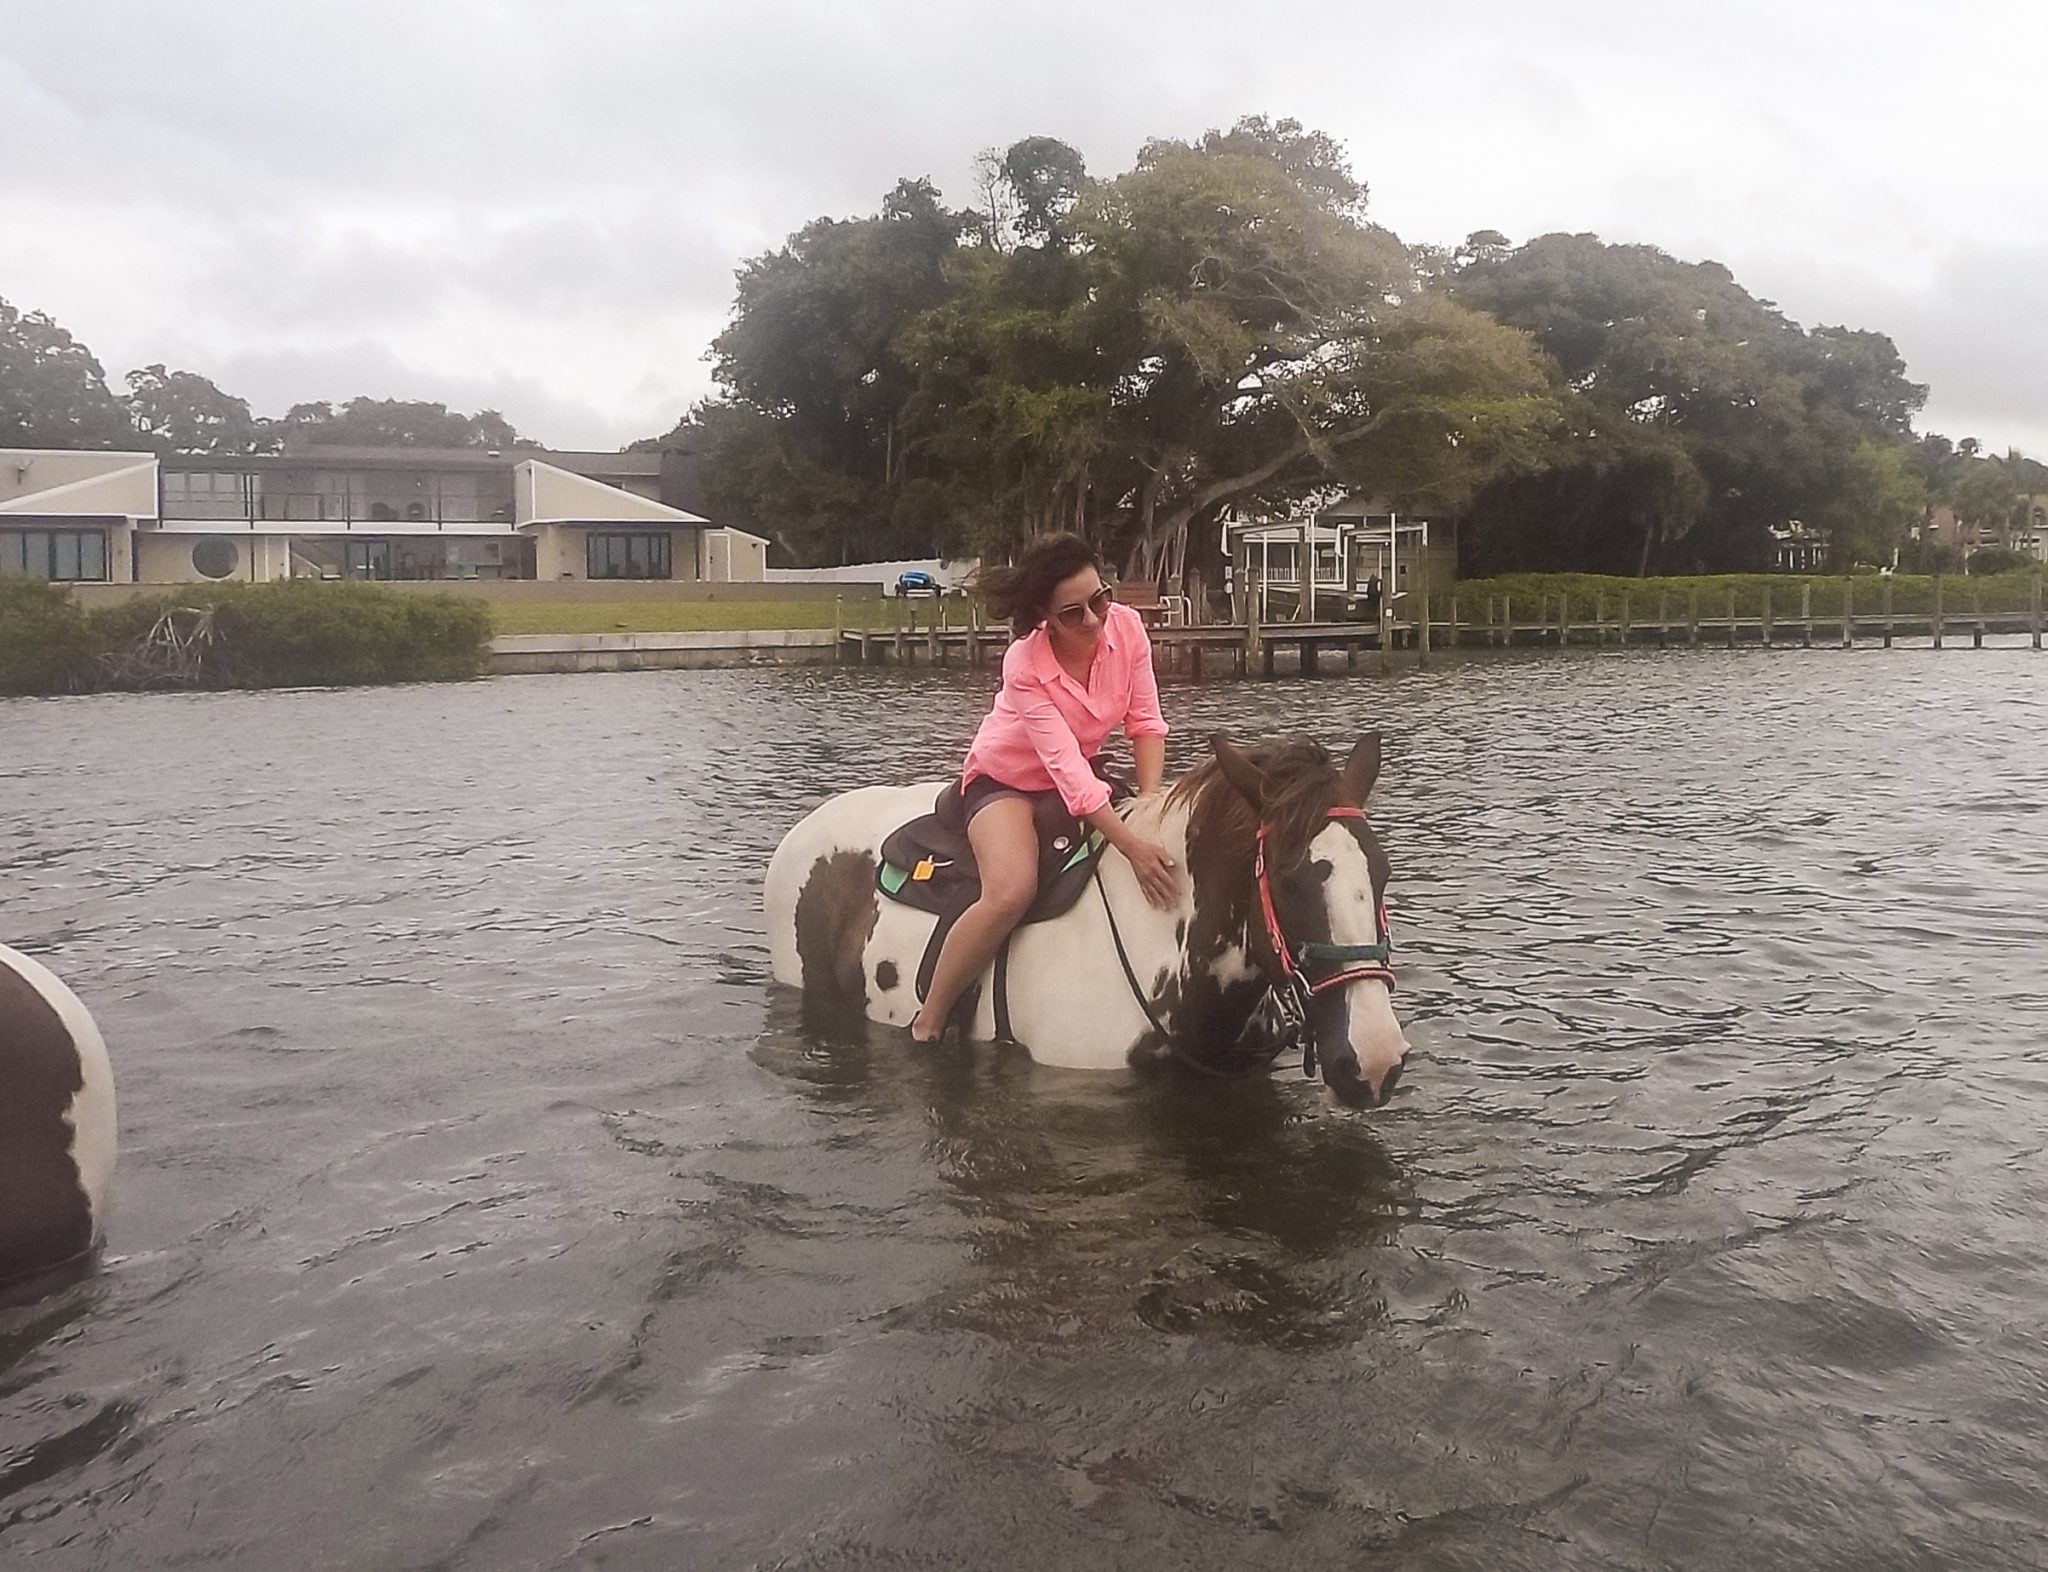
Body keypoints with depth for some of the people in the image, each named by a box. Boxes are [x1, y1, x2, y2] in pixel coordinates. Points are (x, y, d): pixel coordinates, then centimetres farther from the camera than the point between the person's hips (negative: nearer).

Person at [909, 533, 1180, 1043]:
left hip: (1081, 777, 6)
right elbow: (1066, 767, -33)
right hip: (1005, 779, -6)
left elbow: (1145, 723, -10)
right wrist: (1133, 846, -40)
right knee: (1012, 891, -32)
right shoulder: (1024, 666, -29)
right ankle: (926, 1028, -19)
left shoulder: (1126, 626, -16)